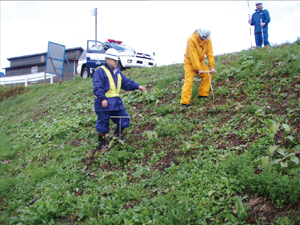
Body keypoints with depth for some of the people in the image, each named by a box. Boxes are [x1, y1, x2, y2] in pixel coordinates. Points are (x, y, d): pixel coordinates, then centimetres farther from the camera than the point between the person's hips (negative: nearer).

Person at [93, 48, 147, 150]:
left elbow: (126, 82, 17)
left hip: (116, 102, 8)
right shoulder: (100, 71, -9)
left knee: (124, 119, 10)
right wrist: (102, 98, -26)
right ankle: (101, 144, 17)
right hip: (104, 103, -7)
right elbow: (97, 87, -17)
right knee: (102, 124, 2)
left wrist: (137, 86, 4)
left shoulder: (117, 72, 17)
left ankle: (117, 137, 29)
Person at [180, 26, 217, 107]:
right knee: (189, 80, -15)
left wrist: (212, 67, -17)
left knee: (208, 75, -5)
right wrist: (199, 69, -29)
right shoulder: (191, 40, -26)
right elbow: (193, 56, -28)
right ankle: (185, 101, -15)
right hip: (189, 62, -6)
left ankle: (203, 94, 7)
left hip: (200, 61, 6)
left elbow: (210, 53, -9)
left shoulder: (208, 40, -9)